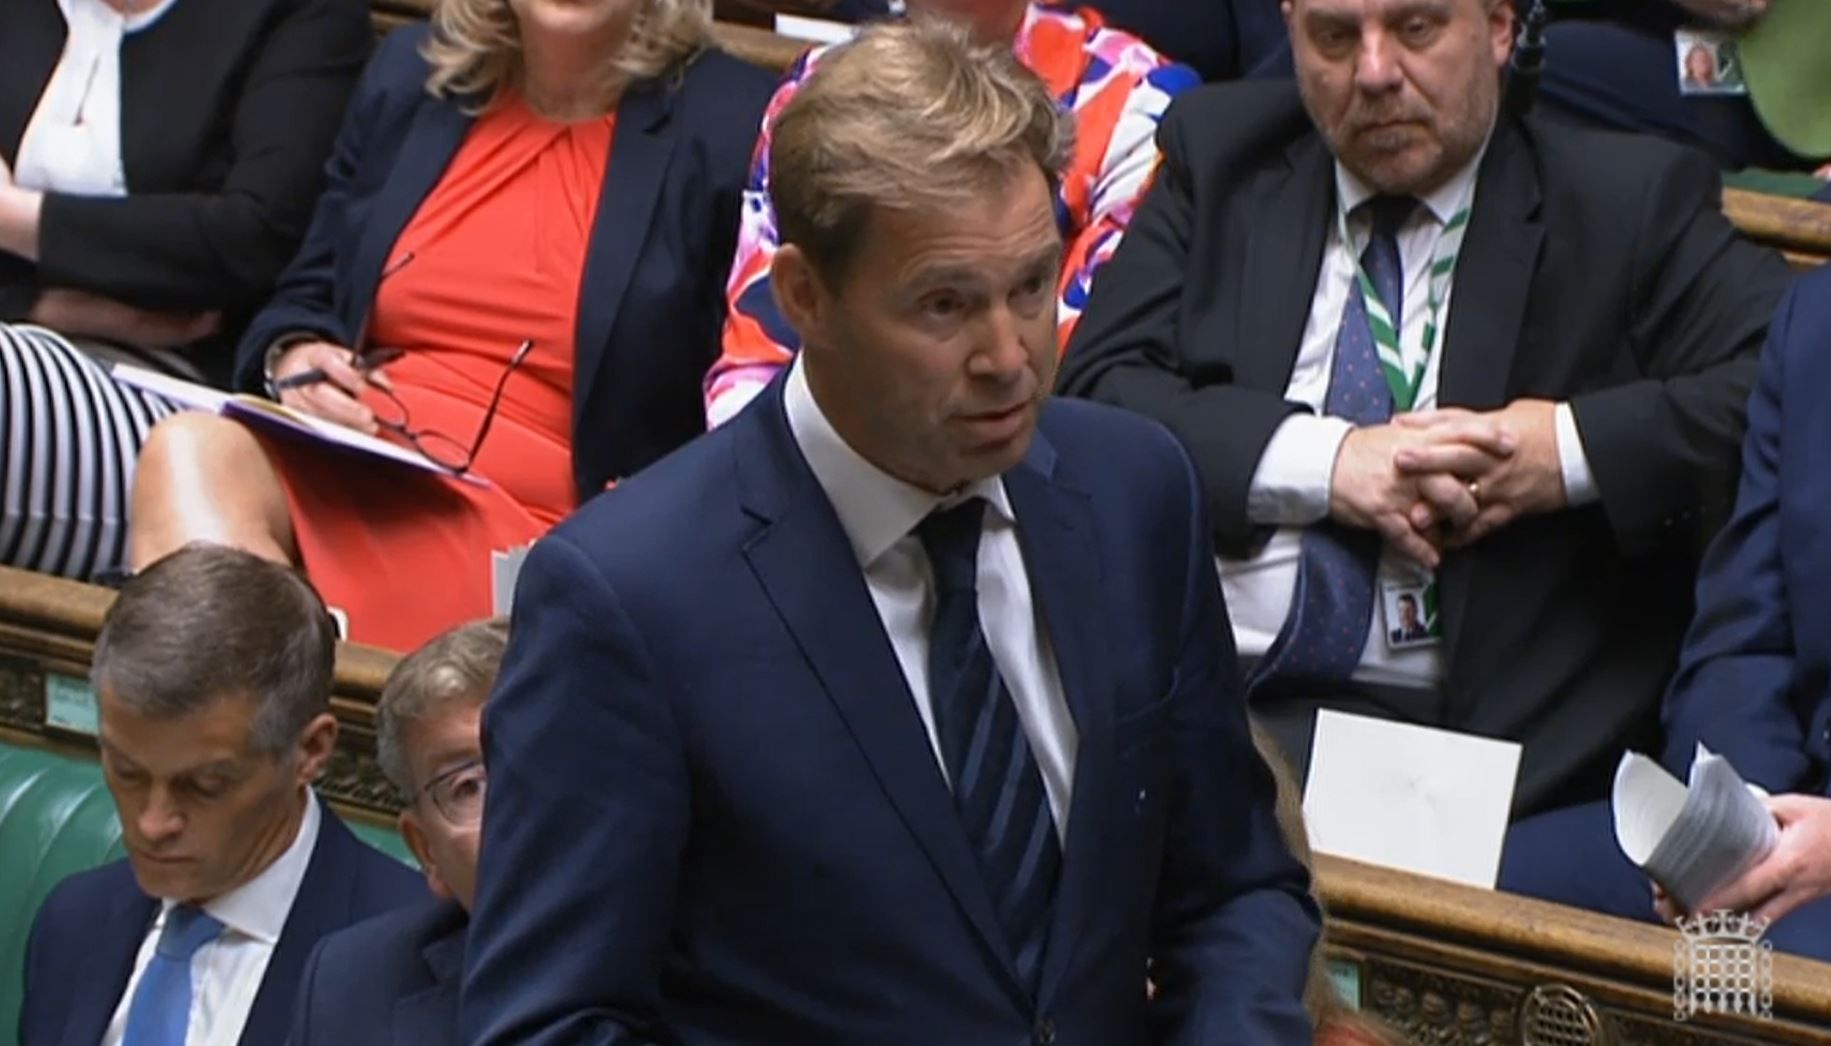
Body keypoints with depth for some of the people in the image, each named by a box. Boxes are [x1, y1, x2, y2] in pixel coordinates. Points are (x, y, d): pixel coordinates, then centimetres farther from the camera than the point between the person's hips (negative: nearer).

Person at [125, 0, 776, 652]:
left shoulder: (731, 126, 2)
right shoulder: (409, 76, 18)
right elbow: (308, 298, 25)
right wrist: (293, 357, 0)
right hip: (344, 465, 5)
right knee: (189, 455, -31)